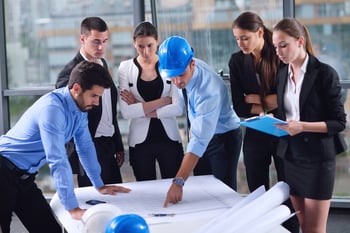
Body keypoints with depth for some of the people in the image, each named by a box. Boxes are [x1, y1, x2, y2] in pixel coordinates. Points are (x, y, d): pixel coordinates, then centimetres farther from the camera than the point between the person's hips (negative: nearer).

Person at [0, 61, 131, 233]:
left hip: (24, 178, 8)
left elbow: (85, 147, 13)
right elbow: (58, 160, -31)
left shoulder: (80, 109, 1)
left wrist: (99, 185, 17)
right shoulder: (52, 108, -27)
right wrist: (73, 208, -33)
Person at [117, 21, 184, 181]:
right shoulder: (126, 68, -2)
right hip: (140, 142, 0)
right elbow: (126, 112, -12)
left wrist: (140, 108, -11)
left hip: (169, 139, 0)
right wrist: (165, 100, -13)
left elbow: (179, 108, -11)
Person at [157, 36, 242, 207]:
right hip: (199, 133, 7)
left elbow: (200, 142, -42)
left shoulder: (209, 90, -37)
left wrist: (178, 182, -48)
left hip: (224, 138, -7)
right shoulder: (183, 70, -15)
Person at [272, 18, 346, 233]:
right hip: (290, 157, 6)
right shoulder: (282, 74, 8)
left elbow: (339, 122, -10)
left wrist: (303, 126, -22)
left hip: (317, 159, -5)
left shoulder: (325, 73, -10)